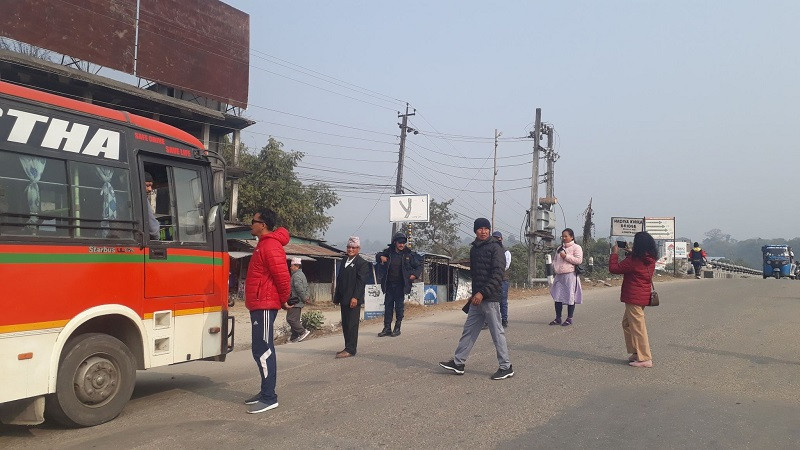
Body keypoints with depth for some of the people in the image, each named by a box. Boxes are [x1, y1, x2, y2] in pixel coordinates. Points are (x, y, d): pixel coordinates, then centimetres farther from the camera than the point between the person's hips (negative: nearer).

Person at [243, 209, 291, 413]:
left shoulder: (271, 246, -16)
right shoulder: (263, 245, 18)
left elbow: (283, 276, -22)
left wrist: (284, 300, -10)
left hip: (265, 306, -11)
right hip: (259, 305, 11)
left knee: (263, 351, -9)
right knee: (262, 350, 15)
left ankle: (269, 398, -6)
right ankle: (266, 392, 23)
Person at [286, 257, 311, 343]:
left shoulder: (296, 275, -16)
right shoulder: (301, 274, 19)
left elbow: (299, 289, -23)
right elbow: (306, 287, 24)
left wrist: (304, 298, -14)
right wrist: (306, 296, 17)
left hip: (295, 302, -11)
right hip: (299, 302, 11)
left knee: (290, 319, -11)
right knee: (295, 319, 11)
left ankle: (303, 332, -10)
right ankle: (294, 337, 14)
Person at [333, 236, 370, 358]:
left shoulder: (362, 263, -6)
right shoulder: (344, 261, 17)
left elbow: (361, 281, -13)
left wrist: (355, 297, -20)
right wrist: (336, 297, 16)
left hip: (353, 300, -8)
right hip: (344, 299, 8)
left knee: (352, 324, -6)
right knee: (345, 324, 11)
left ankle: (350, 350, -2)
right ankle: (348, 348, 19)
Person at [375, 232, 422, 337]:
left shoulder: (409, 254, -1)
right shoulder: (388, 252, 3)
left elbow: (419, 266, 8)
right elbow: (378, 255, 23)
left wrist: (415, 275, -8)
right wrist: (381, 257, 1)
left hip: (401, 285, -2)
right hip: (389, 284, 2)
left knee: (399, 306, 2)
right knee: (388, 305, 5)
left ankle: (397, 328, 13)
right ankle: (387, 328, 12)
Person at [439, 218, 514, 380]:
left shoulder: (495, 248, -9)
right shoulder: (474, 249, 15)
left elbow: (497, 274, -17)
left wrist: (482, 293, -22)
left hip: (490, 298, -8)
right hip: (477, 298, 8)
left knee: (497, 332, -2)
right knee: (469, 330, 11)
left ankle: (506, 367, 8)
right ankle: (458, 363, 18)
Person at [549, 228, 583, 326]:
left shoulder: (576, 247, -2)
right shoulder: (560, 248, 19)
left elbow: (579, 260, -14)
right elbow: (555, 259, 28)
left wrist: (566, 256, -15)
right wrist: (555, 267, 8)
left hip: (570, 275, -6)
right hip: (559, 276, 7)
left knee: (570, 297, -3)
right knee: (557, 297, 4)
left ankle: (569, 318, 7)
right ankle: (558, 318, 12)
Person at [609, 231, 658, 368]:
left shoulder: (633, 260, -19)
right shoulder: (650, 260, 5)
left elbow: (613, 268, -15)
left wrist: (615, 253, -2)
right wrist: (630, 252, 20)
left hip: (633, 298, -9)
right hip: (643, 296, 9)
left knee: (638, 327, -3)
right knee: (627, 323, 20)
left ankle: (645, 359, 2)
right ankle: (636, 352, 23)